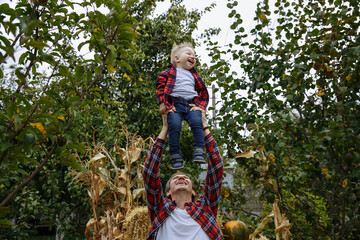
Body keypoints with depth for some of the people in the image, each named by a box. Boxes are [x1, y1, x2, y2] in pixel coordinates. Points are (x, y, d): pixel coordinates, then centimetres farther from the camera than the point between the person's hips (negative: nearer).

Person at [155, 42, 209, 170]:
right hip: (174, 104, -3)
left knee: (197, 122, -26)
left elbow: (202, 91, 32)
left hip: (192, 104, 4)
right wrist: (162, 103, -6)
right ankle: (175, 155, -23)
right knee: (174, 124, -27)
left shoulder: (193, 75, 29)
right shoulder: (170, 73, 15)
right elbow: (160, 87, 7)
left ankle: (199, 150, -22)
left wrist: (201, 105, 17)